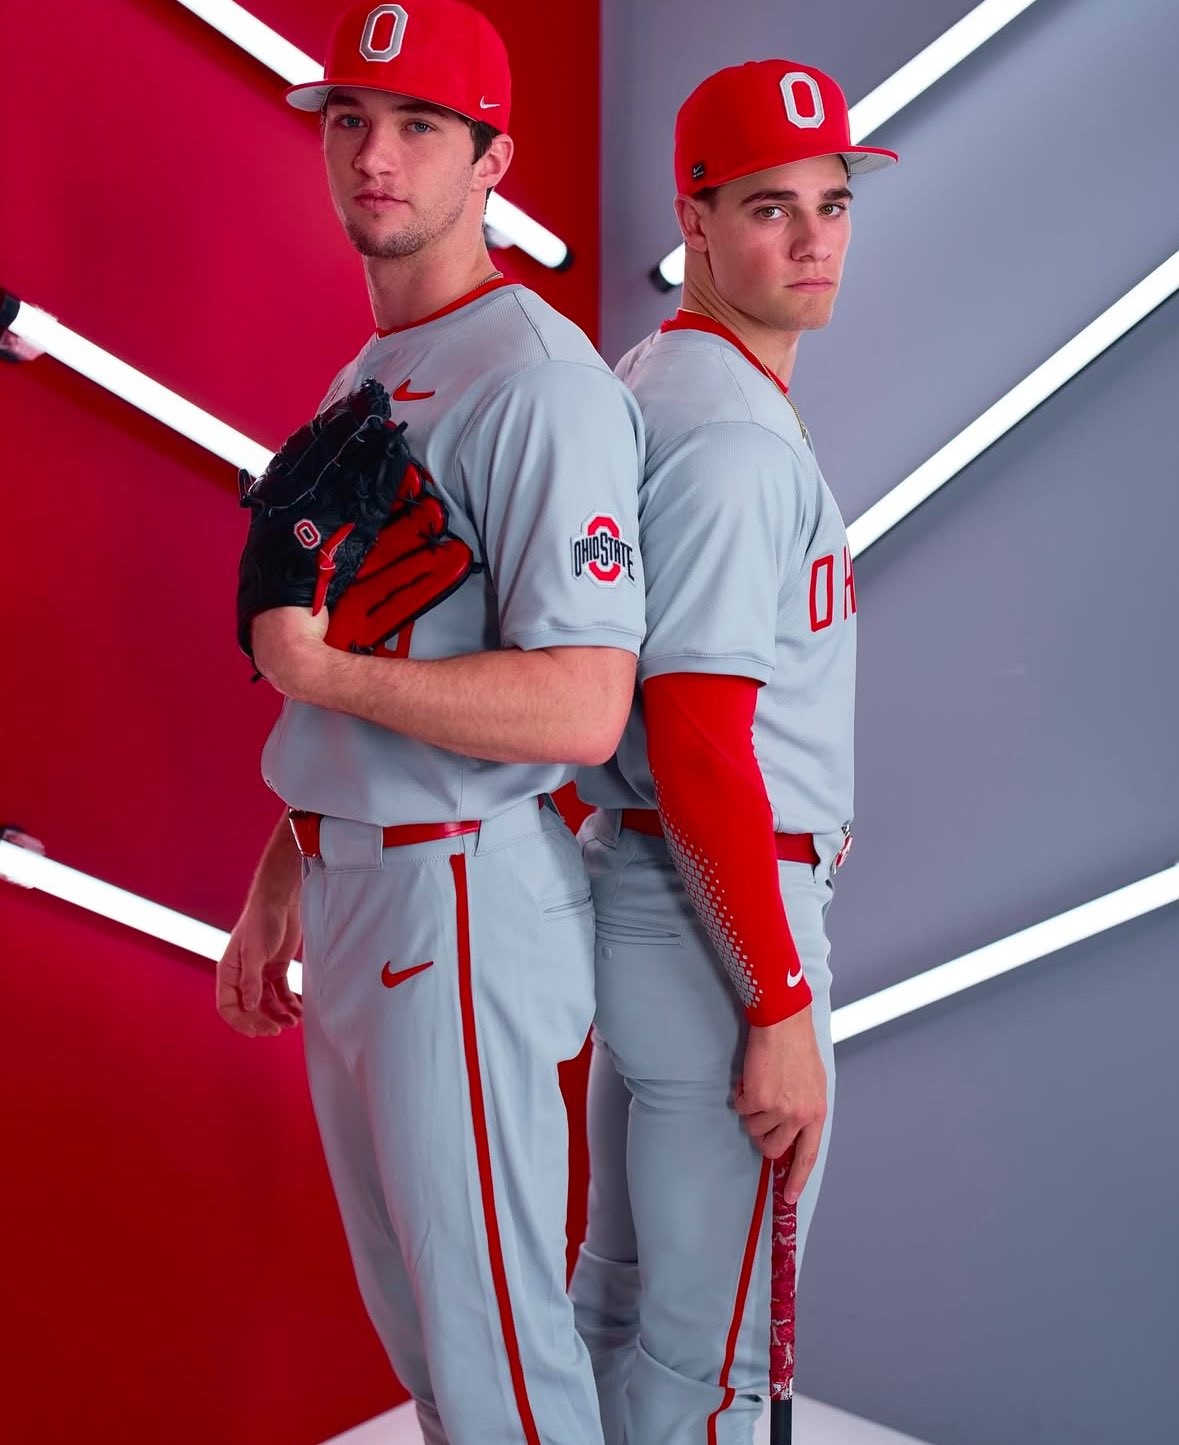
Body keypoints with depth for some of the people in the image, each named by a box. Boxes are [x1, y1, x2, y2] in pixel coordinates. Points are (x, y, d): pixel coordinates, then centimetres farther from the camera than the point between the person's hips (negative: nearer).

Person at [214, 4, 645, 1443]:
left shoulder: (537, 381, -15)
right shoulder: (359, 379, 15)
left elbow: (580, 710, -25)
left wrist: (318, 669, -16)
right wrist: (274, 891, 18)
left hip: (462, 898, -9)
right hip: (350, 893, 9)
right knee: (408, 1307, 23)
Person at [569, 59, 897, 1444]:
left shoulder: (643, 386, 12)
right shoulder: (735, 431, -18)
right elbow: (699, 744, -24)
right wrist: (781, 1006, -19)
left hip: (631, 869, 10)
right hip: (717, 918, -10)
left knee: (624, 1279, 23)